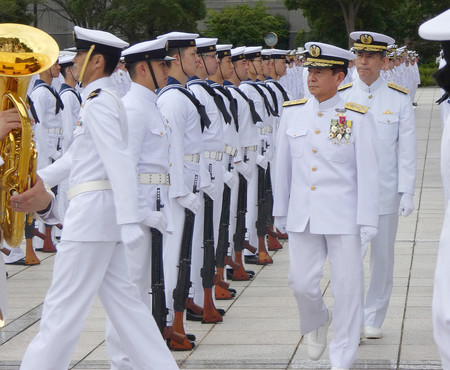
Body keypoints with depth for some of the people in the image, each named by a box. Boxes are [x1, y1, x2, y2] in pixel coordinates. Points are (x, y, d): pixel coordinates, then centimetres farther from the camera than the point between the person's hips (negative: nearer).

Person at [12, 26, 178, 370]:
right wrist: (41, 179, 23)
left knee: (62, 308, -5)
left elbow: (120, 162, -24)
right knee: (121, 296, 13)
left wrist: (129, 222, -29)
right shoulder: (103, 98, 17)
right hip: (102, 212, 10)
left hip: (92, 211, -10)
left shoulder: (97, 101, -15)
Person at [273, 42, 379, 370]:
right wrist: (281, 211, 15)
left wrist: (367, 221, -8)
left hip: (343, 217, -3)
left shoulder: (358, 117, -6)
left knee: (346, 288, 2)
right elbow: (284, 166, 12)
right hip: (303, 216, 3)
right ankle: (318, 322, 38)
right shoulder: (293, 113, 5)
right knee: (301, 282, 4)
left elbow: (368, 174, -5)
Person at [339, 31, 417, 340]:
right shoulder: (340, 97, 1)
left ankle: (374, 319, 22)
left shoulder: (399, 99, 0)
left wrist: (407, 192, -5)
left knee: (382, 258, 8)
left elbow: (407, 150, 0)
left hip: (385, 191, 0)